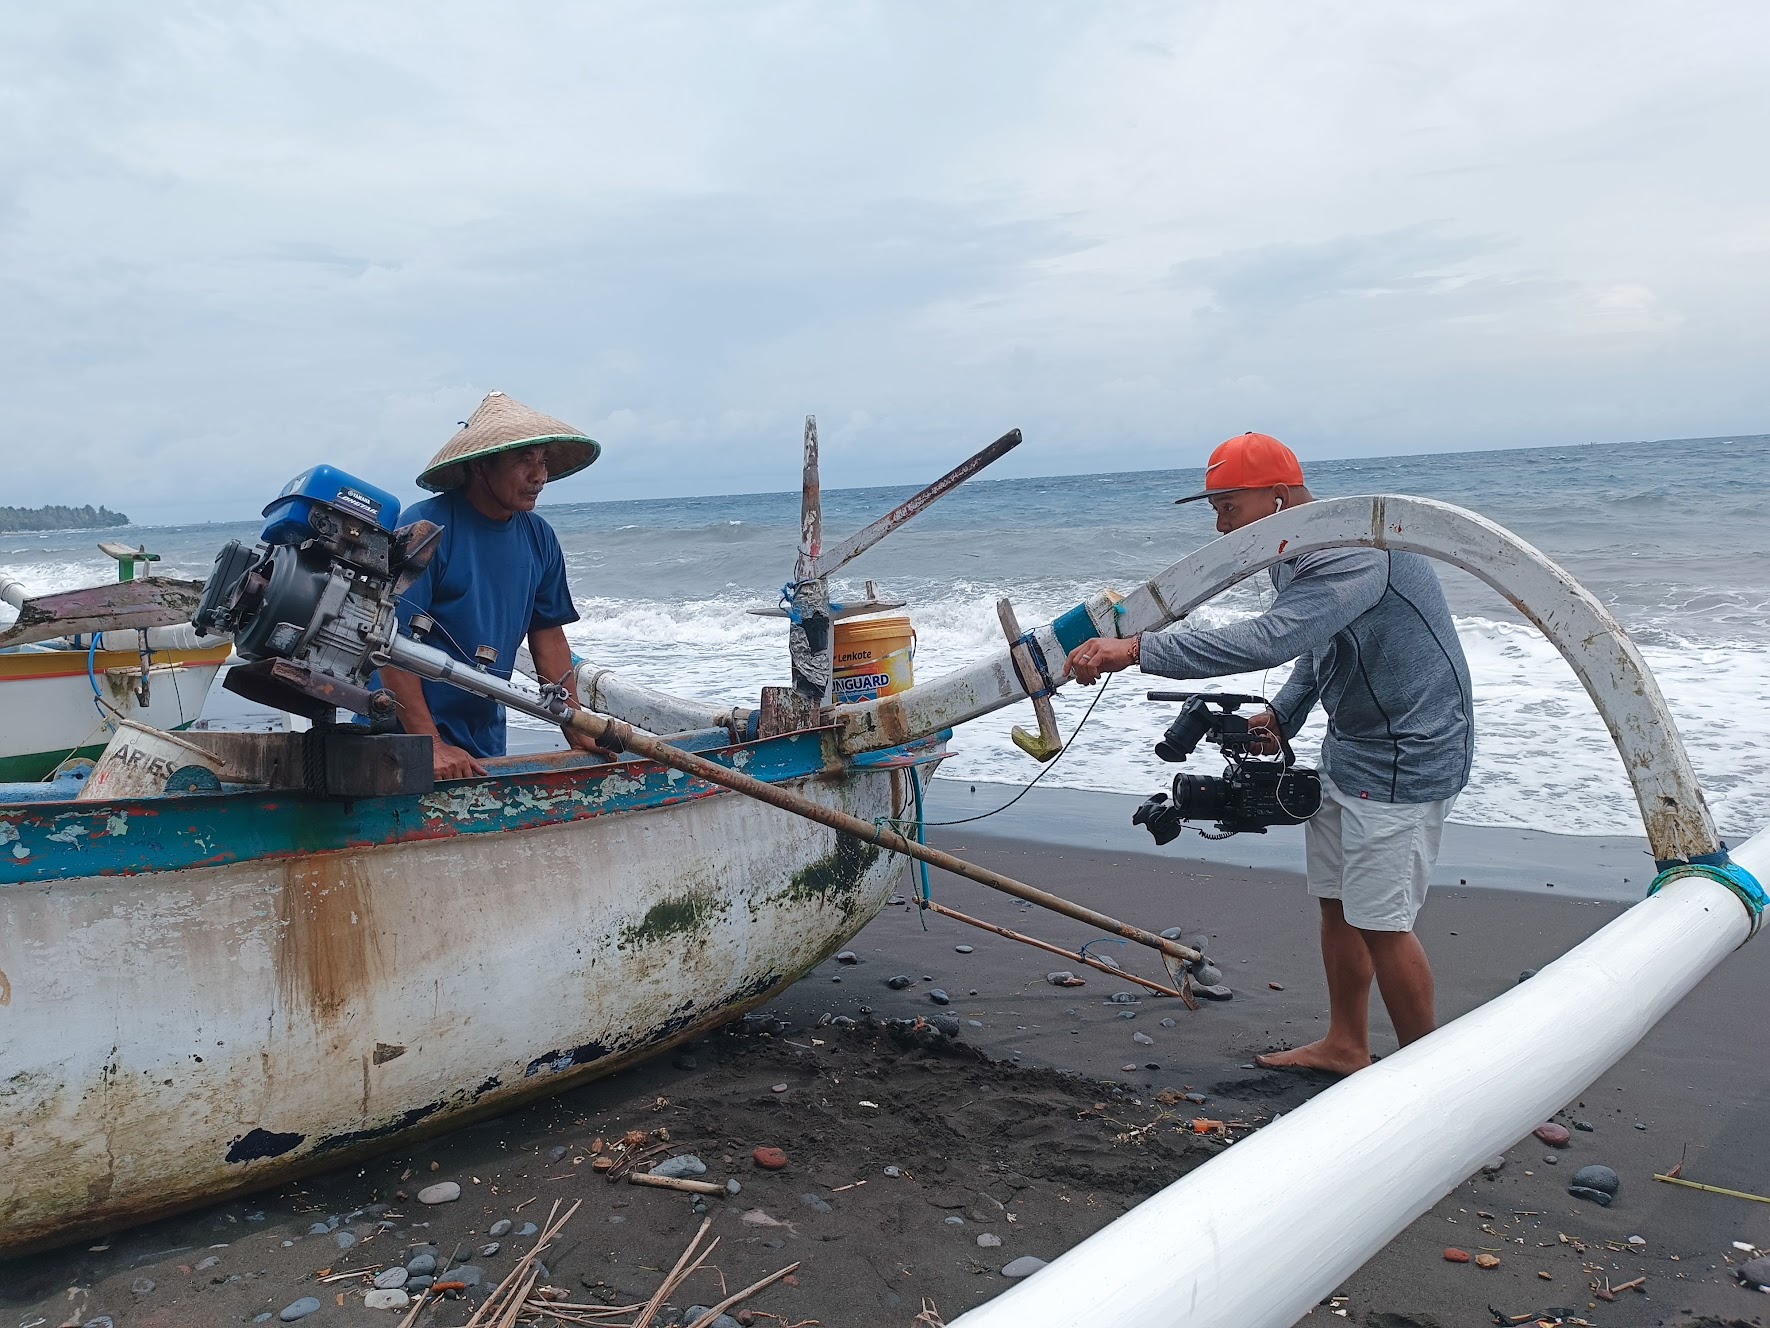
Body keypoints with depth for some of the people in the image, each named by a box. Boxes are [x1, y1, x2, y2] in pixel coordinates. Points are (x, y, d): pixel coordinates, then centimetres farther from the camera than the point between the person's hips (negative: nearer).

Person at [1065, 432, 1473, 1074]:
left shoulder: (1352, 554, -27)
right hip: (1350, 746, 10)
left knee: (1380, 920, -6)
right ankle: (1346, 1045, 30)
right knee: (1337, 901, 15)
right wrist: (1282, 714, 3)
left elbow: (1269, 639, -41)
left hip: (1407, 757, -10)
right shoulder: (1294, 557, 7)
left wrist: (1139, 649, -44)